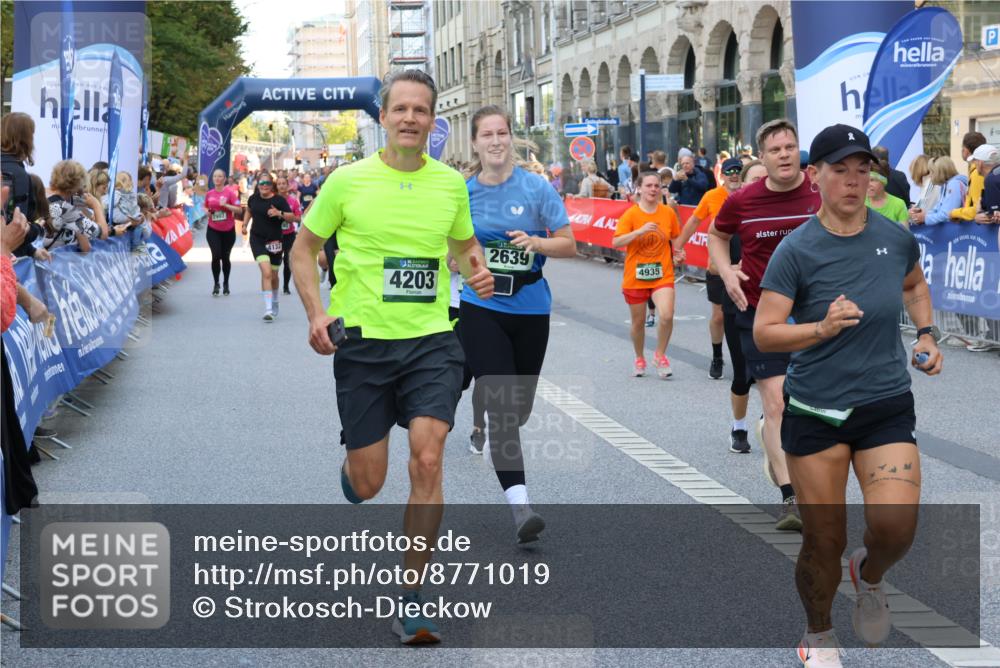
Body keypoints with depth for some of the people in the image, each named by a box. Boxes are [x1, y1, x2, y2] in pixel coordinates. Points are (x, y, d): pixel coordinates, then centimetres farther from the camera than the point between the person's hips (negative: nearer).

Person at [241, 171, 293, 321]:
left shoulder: (279, 200, -9)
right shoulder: (253, 198, 1)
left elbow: (292, 217, -12)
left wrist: (280, 213, -28)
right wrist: (245, 225, 12)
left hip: (274, 241, 0)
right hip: (257, 239, 0)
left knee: (273, 276, 14)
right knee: (266, 272, -18)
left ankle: (274, 302, 43)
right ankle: (268, 309, -21)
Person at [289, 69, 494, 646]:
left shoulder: (451, 183, 5)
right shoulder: (347, 181, -2)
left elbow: (465, 244, 22)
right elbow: (304, 248, 8)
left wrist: (478, 271, -1)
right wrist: (317, 313, -7)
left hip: (431, 340, 1)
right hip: (362, 340, -1)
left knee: (427, 461, -15)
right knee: (369, 482, 4)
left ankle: (411, 598, -4)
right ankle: (350, 473, 45)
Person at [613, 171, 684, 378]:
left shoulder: (668, 213, 1)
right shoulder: (631, 214, -7)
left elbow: (675, 238, 17)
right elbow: (616, 242, -16)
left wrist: (678, 252, -2)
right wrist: (640, 231, -26)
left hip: (662, 275, 1)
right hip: (635, 277, -1)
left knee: (667, 316, -19)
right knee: (638, 321, 11)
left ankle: (660, 355, 3)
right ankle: (639, 360, 35)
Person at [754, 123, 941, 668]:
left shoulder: (897, 239, -2)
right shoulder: (796, 250, -13)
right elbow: (764, 334, -16)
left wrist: (926, 334, 9)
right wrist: (821, 327, -31)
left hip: (887, 407, 2)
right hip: (815, 413, -2)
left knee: (895, 526, -16)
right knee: (823, 541, 4)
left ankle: (869, 575, 22)